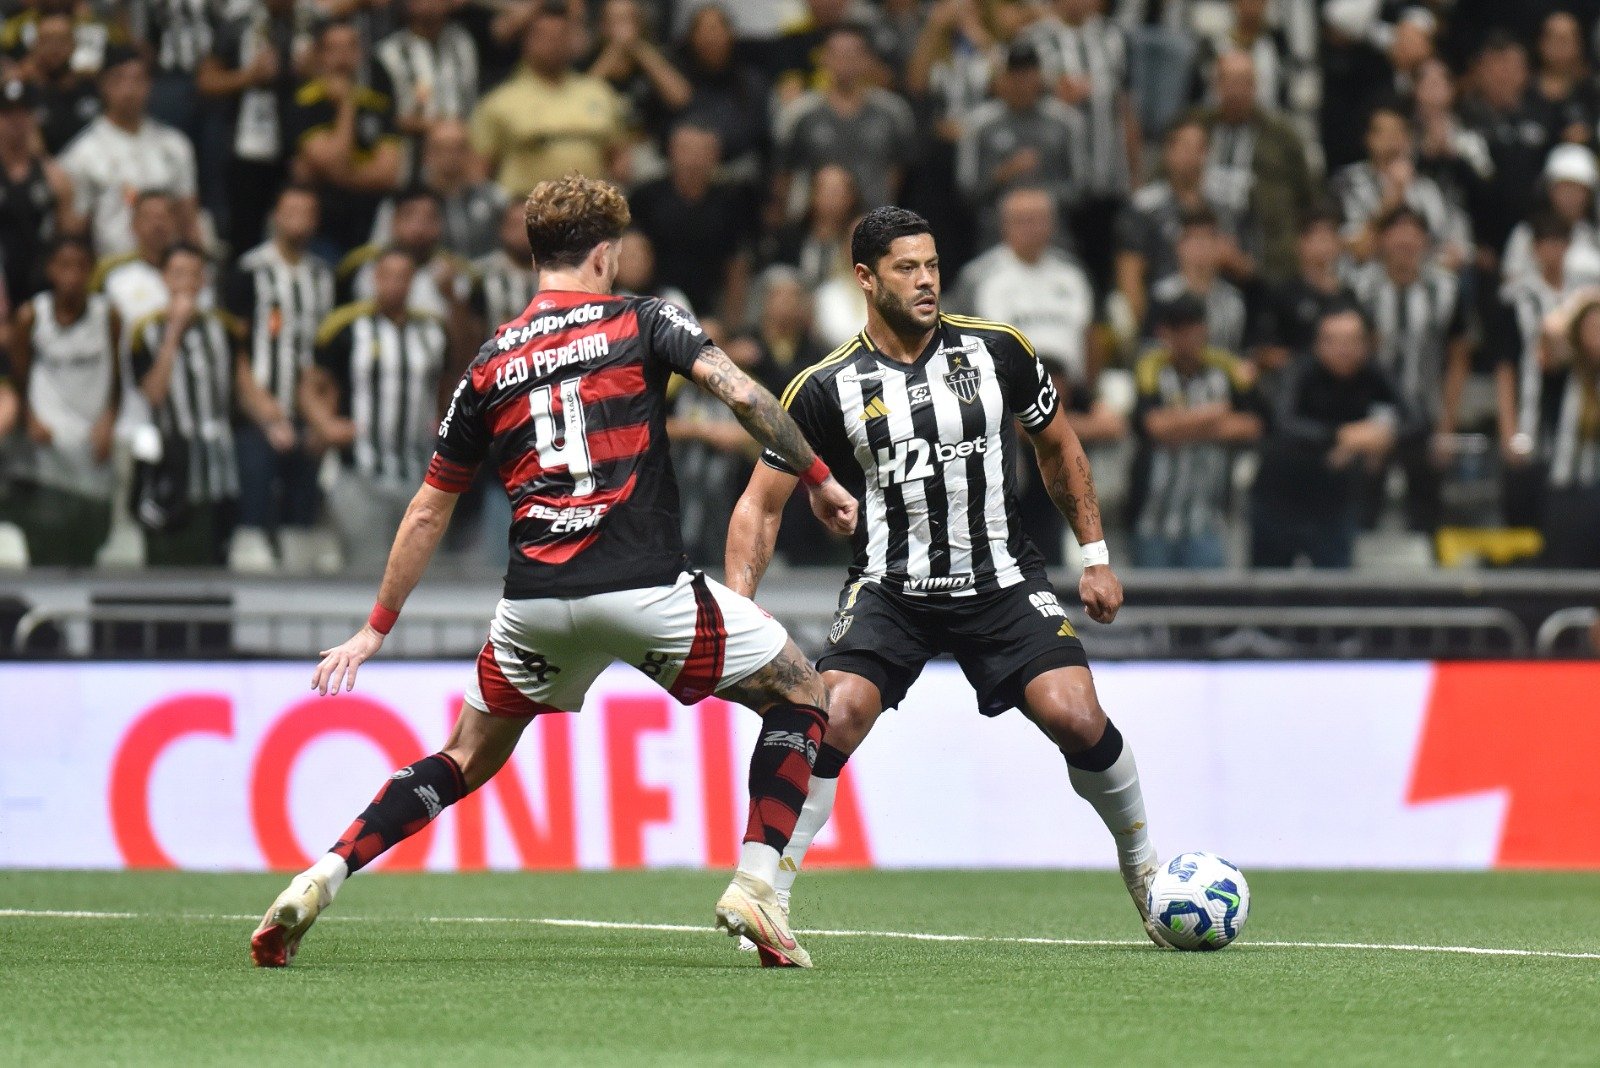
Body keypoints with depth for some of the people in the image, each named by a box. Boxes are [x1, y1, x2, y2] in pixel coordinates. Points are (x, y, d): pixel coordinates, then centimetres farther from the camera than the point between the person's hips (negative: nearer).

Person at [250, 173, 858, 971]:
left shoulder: (490, 365, 16)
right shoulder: (642, 323, 6)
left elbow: (427, 514, 20)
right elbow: (742, 393, -10)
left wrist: (376, 628, 26)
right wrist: (816, 479, 4)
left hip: (536, 599, 4)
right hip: (643, 589, -4)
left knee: (468, 758, 22)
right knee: (802, 698, 14)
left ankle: (319, 880, 8)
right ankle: (755, 884, -1)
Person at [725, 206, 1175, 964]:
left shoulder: (996, 351, -2)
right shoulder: (826, 387, -6)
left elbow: (1058, 447, 15)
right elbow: (762, 501, -1)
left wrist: (1095, 555, 14)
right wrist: (737, 603, -15)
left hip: (1002, 583, 1)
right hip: (889, 587, -1)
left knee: (1076, 717, -15)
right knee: (833, 718, -23)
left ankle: (1143, 868, 11)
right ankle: (767, 894, -10)